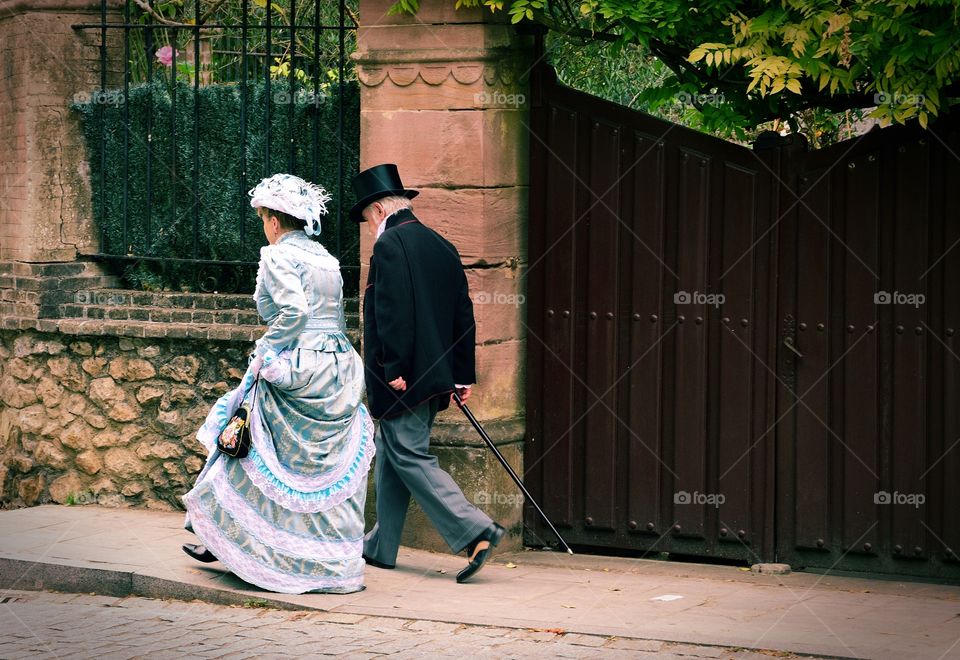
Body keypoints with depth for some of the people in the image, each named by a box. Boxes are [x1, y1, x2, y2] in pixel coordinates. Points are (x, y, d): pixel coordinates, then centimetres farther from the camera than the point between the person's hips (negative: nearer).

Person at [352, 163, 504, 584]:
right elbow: (464, 315, 14)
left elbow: (392, 313, -21)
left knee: (411, 459, -7)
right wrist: (463, 376, 16)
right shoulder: (442, 246, 14)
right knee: (392, 458, 17)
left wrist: (393, 371, -20)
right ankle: (380, 547, 24)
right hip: (435, 376, 9)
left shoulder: (390, 245, -11)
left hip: (403, 380, -9)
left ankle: (475, 532, -17)